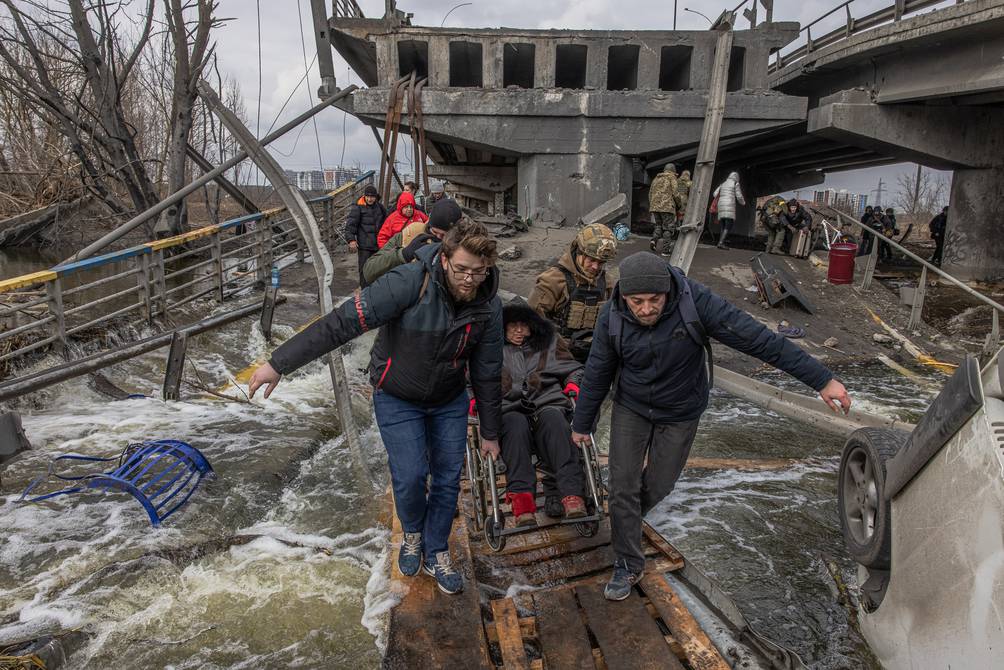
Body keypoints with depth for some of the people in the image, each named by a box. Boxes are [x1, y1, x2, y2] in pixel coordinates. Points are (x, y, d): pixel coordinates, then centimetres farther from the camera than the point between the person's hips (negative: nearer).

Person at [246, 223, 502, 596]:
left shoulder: (488, 306, -16)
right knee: (410, 477, -8)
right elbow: (343, 323, -33)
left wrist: (490, 433, 3)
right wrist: (280, 363, -34)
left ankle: (436, 552, 30)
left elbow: (487, 374, -5)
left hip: (450, 400, 4)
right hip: (397, 398, -3)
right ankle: (413, 533, 27)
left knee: (448, 477, 6)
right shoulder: (409, 284, -31)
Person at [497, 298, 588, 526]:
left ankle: (572, 493, -45)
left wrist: (574, 383, 3)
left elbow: (572, 368, 25)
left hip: (547, 403, 1)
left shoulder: (549, 342, 24)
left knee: (554, 419, -36)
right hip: (509, 409, 0)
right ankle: (521, 497, -46)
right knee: (516, 424, -37)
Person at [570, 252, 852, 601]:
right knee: (623, 486, -2)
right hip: (631, 409, 1)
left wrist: (822, 379, -28)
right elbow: (596, 375, -8)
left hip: (679, 414, 0)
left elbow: (757, 338, -29)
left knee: (657, 486, 14)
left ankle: (627, 520, 48)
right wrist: (581, 424, 3)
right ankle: (629, 564, 18)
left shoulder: (695, 303, -30)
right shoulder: (612, 318, -22)